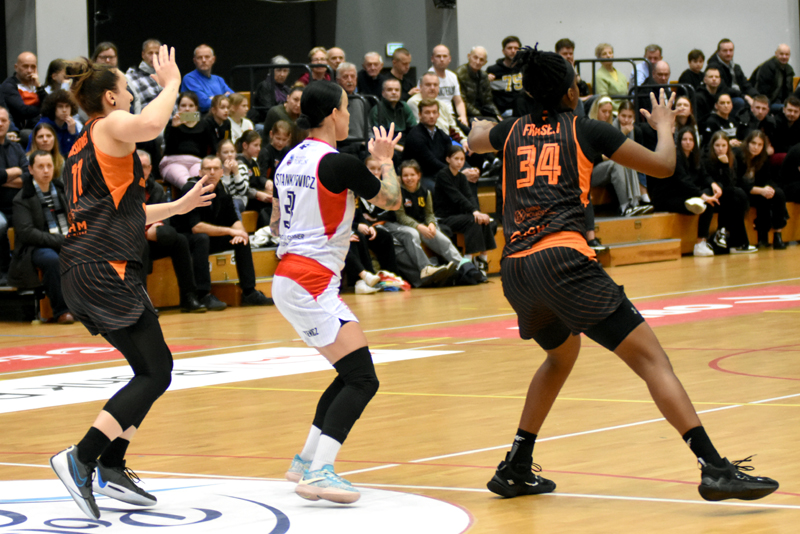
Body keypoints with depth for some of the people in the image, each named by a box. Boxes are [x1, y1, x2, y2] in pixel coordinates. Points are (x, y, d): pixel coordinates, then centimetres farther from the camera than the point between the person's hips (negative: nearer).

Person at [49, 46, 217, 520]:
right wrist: (171, 84, -12)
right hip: (105, 268, -10)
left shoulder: (84, 146, 23)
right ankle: (80, 460, -17)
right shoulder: (112, 126, -4)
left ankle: (111, 468, 14)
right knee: (155, 373, -9)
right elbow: (151, 125, -29)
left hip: (85, 271, 10)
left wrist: (179, 206, 33)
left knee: (151, 369, 16)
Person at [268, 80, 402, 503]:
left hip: (288, 276, 9)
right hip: (312, 283, -9)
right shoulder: (339, 164, -14)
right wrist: (385, 160, 18)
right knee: (362, 380, -12)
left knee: (350, 374, 19)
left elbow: (276, 224, 22)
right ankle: (318, 474, -22)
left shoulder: (290, 159, 11)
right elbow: (392, 200, 1)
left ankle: (306, 461, 21)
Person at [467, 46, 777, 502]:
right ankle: (714, 467, -23)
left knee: (562, 353, 33)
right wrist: (664, 126, 34)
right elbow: (663, 166, 14)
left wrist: (482, 126, 68)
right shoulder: (586, 130, 8)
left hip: (515, 268, 6)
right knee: (652, 359, -9)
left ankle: (516, 468, 31)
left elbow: (474, 140, 45)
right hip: (562, 258, -6)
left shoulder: (513, 131, 20)